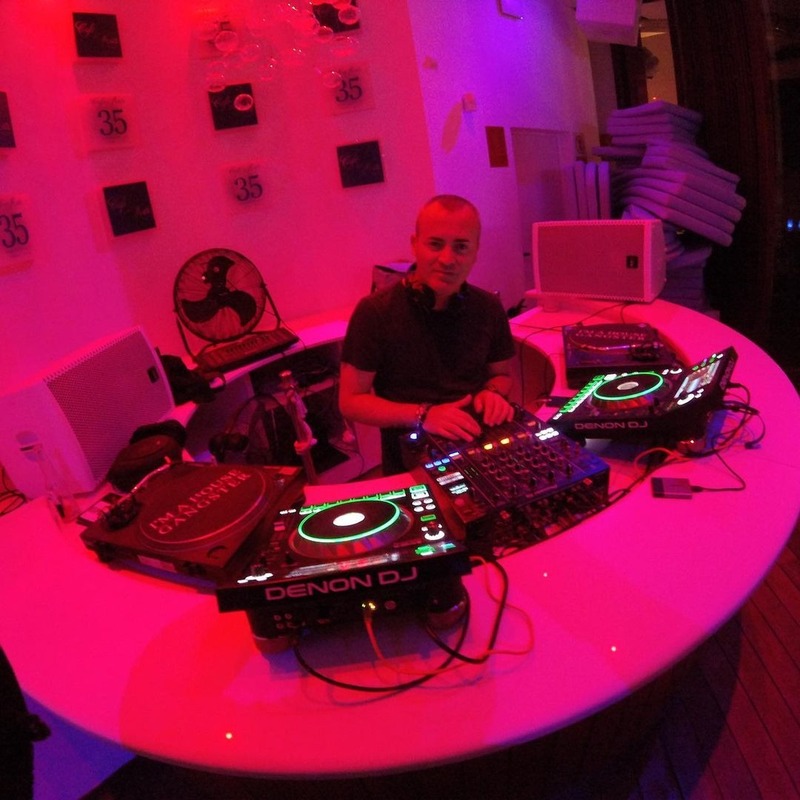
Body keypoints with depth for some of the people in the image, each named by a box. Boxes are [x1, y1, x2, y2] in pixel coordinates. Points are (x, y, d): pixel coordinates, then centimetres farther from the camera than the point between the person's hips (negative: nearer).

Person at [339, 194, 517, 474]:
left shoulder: (489, 308, 4)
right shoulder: (375, 312, -9)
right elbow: (351, 401, -5)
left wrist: (492, 393, -5)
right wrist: (421, 415, -18)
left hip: (484, 450, 5)